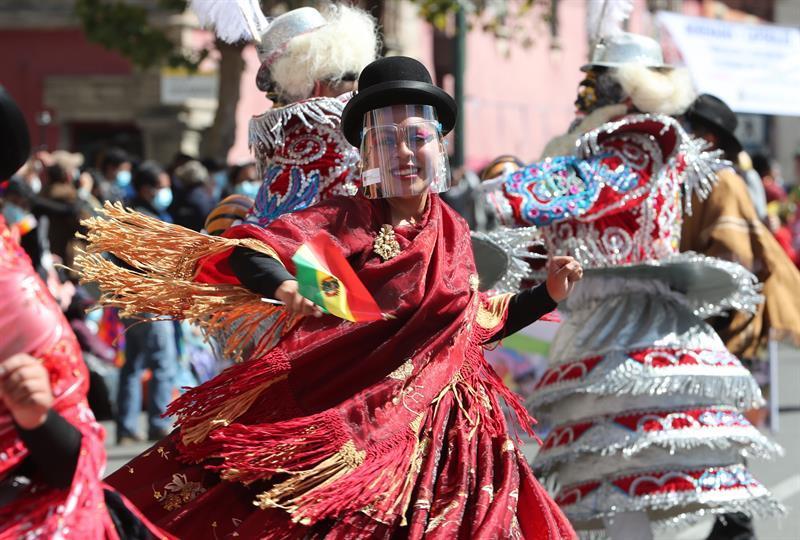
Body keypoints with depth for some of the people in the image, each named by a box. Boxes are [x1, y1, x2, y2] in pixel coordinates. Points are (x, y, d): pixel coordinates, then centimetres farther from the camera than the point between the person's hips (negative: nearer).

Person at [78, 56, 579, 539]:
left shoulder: (454, 235, 10)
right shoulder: (347, 220, -6)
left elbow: (477, 322, 24)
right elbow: (249, 248, -20)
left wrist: (547, 295, 17)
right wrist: (285, 286, -40)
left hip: (433, 427, 4)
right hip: (337, 418, -4)